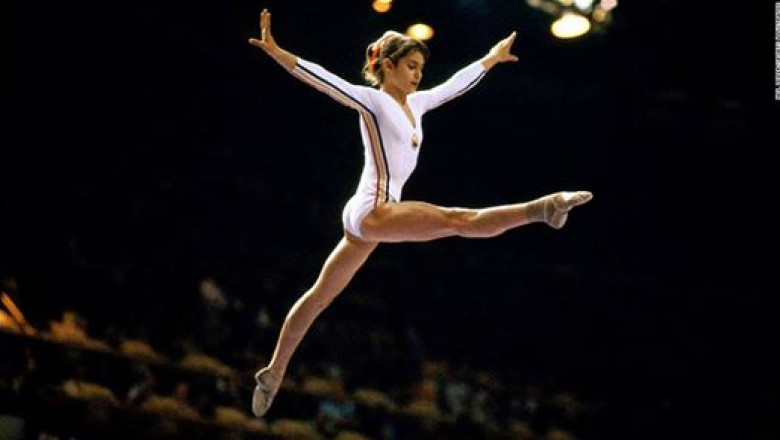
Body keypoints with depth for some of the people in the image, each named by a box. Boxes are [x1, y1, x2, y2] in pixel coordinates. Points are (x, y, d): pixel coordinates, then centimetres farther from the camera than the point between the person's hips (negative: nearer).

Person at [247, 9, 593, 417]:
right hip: (372, 211, -9)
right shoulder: (372, 100, -5)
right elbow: (323, 78, -17)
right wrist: (274, 51, -29)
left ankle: (273, 372, 20)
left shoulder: (415, 103, 17)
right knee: (459, 220, -21)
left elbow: (455, 83, 31)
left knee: (320, 295, 13)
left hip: (371, 220, 9)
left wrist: (492, 58, 42)